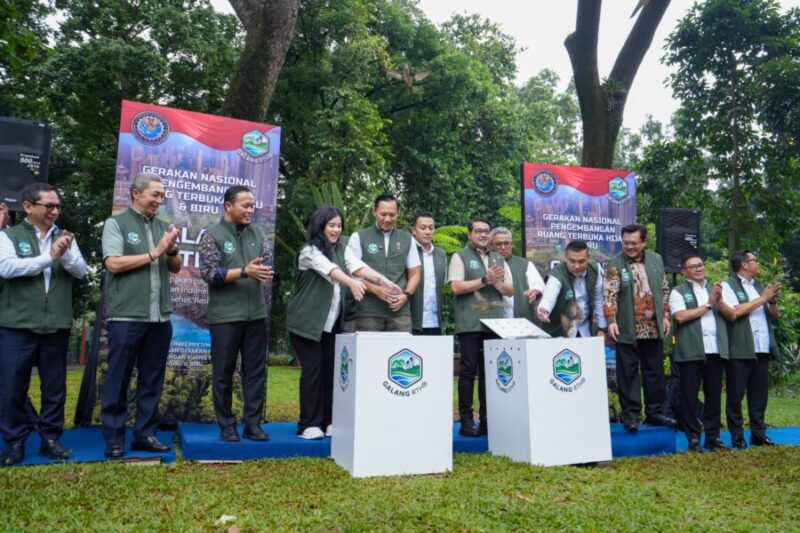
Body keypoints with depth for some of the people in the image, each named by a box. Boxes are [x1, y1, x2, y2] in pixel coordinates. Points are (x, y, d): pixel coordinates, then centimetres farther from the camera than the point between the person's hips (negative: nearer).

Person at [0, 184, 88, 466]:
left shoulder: (64, 237, 10)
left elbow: (81, 271, 0)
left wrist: (65, 254, -19)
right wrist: (48, 257, -20)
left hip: (56, 325, 3)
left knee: (55, 386, 8)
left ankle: (50, 438, 20)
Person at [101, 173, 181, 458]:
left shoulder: (163, 226, 13)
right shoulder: (116, 223, 1)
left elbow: (176, 268, 13)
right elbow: (114, 264, -11)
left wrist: (172, 249, -7)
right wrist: (154, 253, -9)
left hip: (160, 317, 5)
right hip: (126, 316, -5)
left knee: (152, 380, 10)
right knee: (118, 380, 3)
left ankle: (145, 434, 20)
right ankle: (114, 439, 13)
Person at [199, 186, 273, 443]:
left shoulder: (257, 233, 10)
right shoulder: (212, 236, -2)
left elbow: (268, 262, 3)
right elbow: (209, 273, -11)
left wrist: (262, 270, -20)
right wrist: (245, 271, -19)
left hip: (256, 313, 4)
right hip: (225, 316, -3)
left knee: (256, 371, 6)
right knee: (223, 372, 5)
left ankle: (253, 423, 16)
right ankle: (226, 426, 16)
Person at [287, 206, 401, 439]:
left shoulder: (342, 249, 6)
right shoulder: (309, 251, -11)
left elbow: (358, 266, -12)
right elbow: (329, 270, -31)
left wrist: (382, 279, -31)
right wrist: (351, 282, -49)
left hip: (332, 322, 6)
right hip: (307, 322, -5)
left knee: (331, 369, 6)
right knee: (313, 369, -5)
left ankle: (328, 421, 17)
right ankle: (309, 424, 5)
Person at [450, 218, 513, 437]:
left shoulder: (499, 259, 19)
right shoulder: (460, 257, 4)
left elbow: (510, 290, 16)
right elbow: (456, 287, -9)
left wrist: (497, 282, -4)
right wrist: (486, 280, -9)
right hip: (470, 323, -4)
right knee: (469, 370, -3)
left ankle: (487, 419, 13)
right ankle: (466, 421, 3)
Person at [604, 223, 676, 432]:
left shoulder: (656, 260, 9)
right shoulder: (615, 264, -5)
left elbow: (664, 290, 15)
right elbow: (609, 294, -10)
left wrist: (665, 315, 9)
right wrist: (611, 320, -19)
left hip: (653, 328, 4)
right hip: (627, 329, -4)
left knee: (655, 372, 12)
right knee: (628, 373, 2)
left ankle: (655, 412, 23)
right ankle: (630, 415, 11)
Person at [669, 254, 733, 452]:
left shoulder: (715, 289, 18)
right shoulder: (679, 291, 2)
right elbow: (680, 316, -14)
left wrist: (718, 300, -9)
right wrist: (708, 305, -5)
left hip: (716, 350, 5)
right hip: (691, 352, -4)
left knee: (714, 395, 10)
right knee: (689, 396, 0)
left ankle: (713, 436, 20)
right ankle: (693, 438, 7)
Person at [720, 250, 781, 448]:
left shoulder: (759, 286, 16)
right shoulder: (728, 286, -4)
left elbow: (775, 316, 17)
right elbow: (733, 313, -18)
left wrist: (772, 300, -4)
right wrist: (763, 298, -11)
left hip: (762, 350, 6)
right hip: (740, 350, -6)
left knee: (760, 394, 11)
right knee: (736, 395, 2)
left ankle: (758, 433, 21)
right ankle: (737, 436, 9)